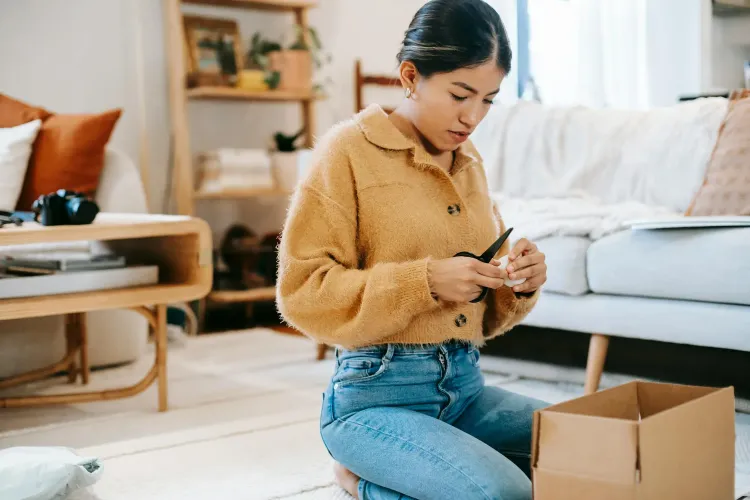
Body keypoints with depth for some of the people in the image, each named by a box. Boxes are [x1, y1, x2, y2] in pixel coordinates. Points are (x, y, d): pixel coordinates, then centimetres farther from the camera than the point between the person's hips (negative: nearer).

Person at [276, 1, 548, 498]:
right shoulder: (350, 149, -6)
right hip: (378, 395, -7)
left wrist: (520, 284, -5)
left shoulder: (470, 162, 11)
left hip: (466, 387, 7)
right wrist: (425, 281, -21)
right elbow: (302, 290, -12)